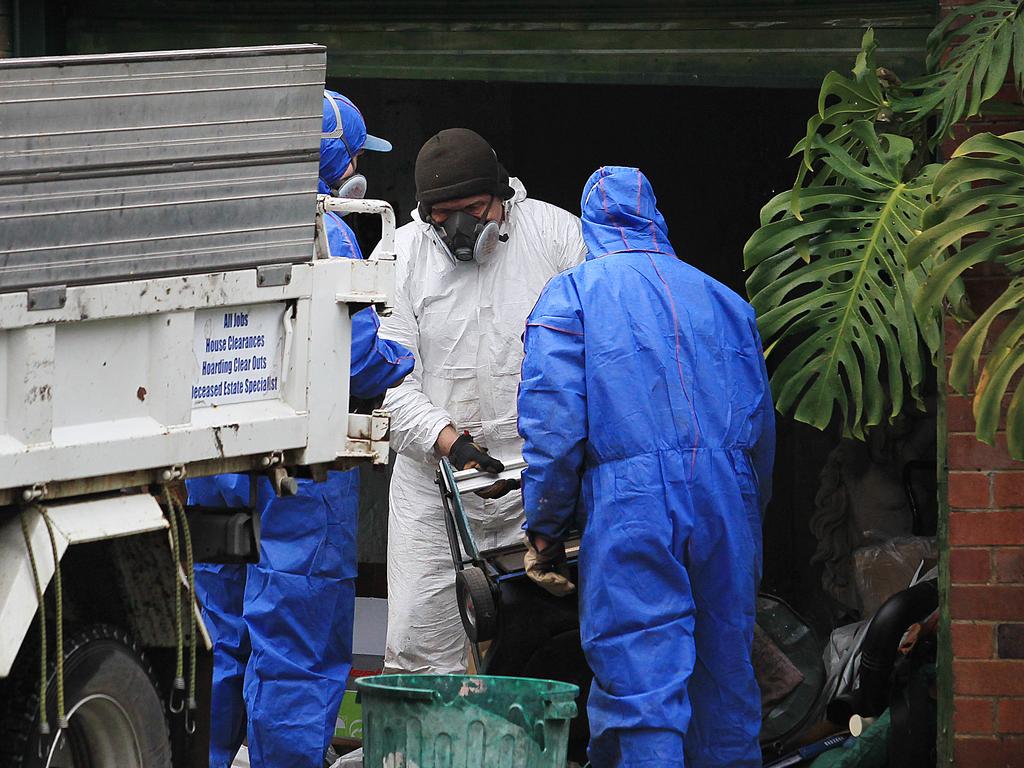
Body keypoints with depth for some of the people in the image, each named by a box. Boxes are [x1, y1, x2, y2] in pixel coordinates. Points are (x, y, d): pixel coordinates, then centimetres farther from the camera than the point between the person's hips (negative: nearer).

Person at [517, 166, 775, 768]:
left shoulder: (572, 294, 6)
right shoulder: (724, 300, 19)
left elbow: (553, 421, -4)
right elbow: (761, 425, 19)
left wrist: (544, 532, 2)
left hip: (631, 511, -4)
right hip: (729, 505, 4)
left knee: (640, 688, -8)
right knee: (726, 678, 11)